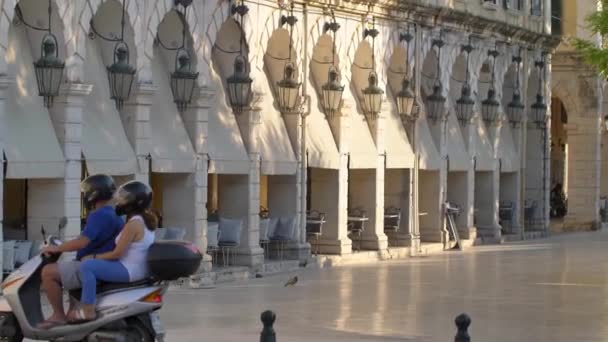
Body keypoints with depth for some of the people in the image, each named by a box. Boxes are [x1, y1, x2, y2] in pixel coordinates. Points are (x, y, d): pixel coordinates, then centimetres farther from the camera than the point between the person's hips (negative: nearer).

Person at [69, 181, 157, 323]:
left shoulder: (133, 224, -19)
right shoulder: (145, 220, 11)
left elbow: (117, 253, -20)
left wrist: (93, 257, -9)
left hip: (130, 270, -11)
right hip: (139, 268, 11)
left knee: (87, 265, -19)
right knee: (96, 264, 30)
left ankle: (88, 311, -19)